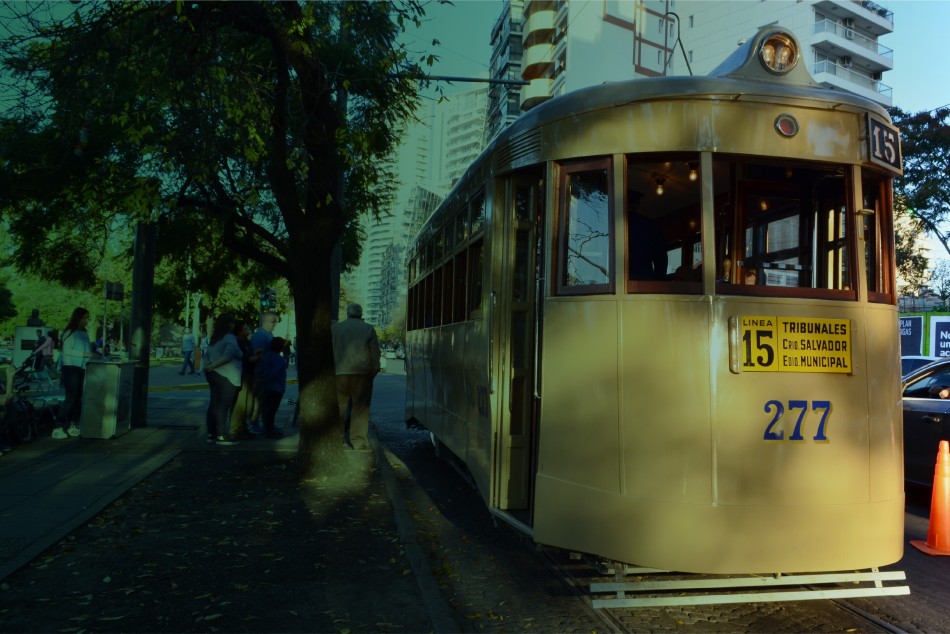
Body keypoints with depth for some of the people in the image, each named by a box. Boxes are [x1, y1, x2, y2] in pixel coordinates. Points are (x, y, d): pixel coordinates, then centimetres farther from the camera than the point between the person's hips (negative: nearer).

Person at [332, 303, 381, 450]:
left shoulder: (335, 328, 7)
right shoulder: (368, 329, 4)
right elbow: (375, 353, 3)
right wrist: (374, 370, 11)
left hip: (340, 372, 1)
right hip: (362, 372, -1)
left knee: (339, 406, 9)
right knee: (360, 408, 2)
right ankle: (359, 441, 0)